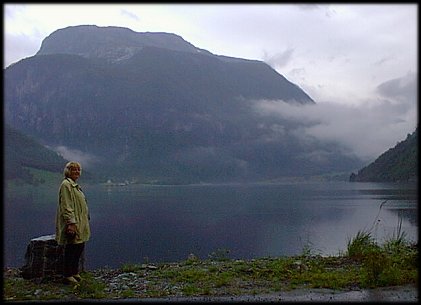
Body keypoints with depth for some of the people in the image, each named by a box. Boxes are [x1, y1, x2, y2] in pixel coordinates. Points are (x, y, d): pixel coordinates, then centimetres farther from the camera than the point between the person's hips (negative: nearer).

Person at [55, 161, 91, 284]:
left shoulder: (75, 185, 19)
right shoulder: (66, 185, -11)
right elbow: (66, 206, -18)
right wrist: (71, 223, -24)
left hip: (80, 224, 10)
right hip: (72, 223, -10)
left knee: (80, 247, 12)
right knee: (71, 249, -5)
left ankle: (74, 272, 23)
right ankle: (67, 275, 3)